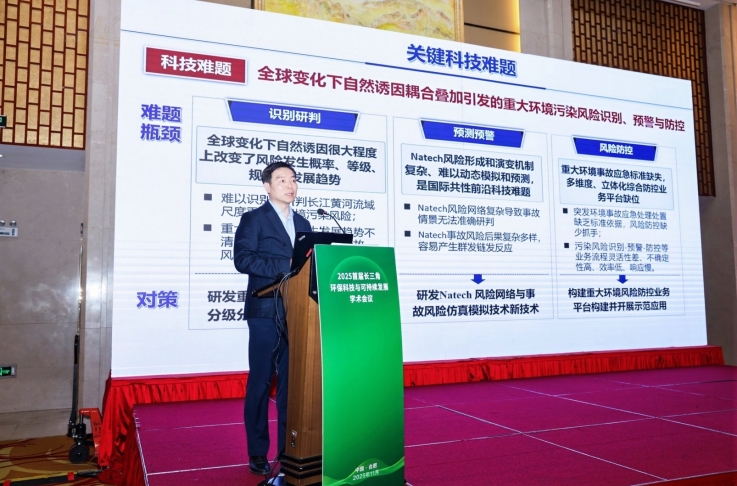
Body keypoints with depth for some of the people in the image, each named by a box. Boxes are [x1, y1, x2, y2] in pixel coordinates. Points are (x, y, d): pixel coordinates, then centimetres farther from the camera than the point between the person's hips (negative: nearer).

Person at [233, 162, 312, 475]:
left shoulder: (303, 224, 18)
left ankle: (290, 449, 18)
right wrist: (286, 266, -19)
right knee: (261, 382, 1)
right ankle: (258, 454, 12)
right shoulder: (253, 219, 0)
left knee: (292, 382, 8)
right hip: (266, 312, -5)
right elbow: (242, 259, -14)